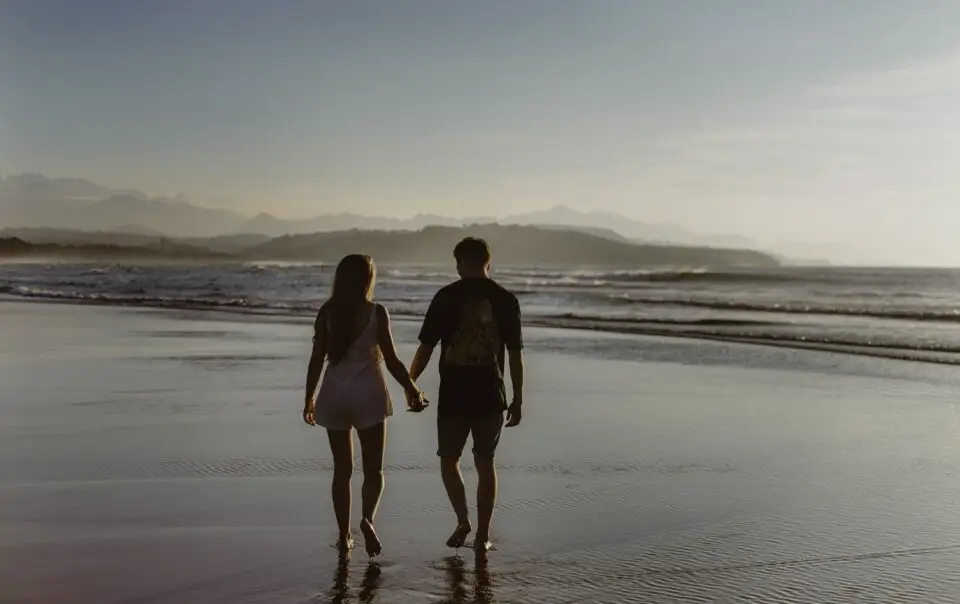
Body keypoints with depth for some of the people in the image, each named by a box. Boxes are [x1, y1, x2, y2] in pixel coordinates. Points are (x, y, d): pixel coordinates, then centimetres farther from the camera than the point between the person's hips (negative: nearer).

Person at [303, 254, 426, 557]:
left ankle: (344, 536, 14)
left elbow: (317, 359, 2)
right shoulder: (376, 312, -6)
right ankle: (368, 519, -17)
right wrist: (411, 389, 5)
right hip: (367, 393, -3)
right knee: (373, 467, 6)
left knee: (342, 469, 11)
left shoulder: (326, 313, 1)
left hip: (334, 393, 3)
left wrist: (309, 397, 13)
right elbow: (391, 359, -7)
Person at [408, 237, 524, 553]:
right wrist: (517, 399, 8)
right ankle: (482, 535, 13)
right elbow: (515, 354, 0)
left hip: (454, 394, -2)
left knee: (449, 459, 16)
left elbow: (426, 347, -5)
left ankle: (463, 522, 7)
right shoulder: (506, 299, 0)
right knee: (485, 462, 11)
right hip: (490, 395, 2)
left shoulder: (446, 297, -5)